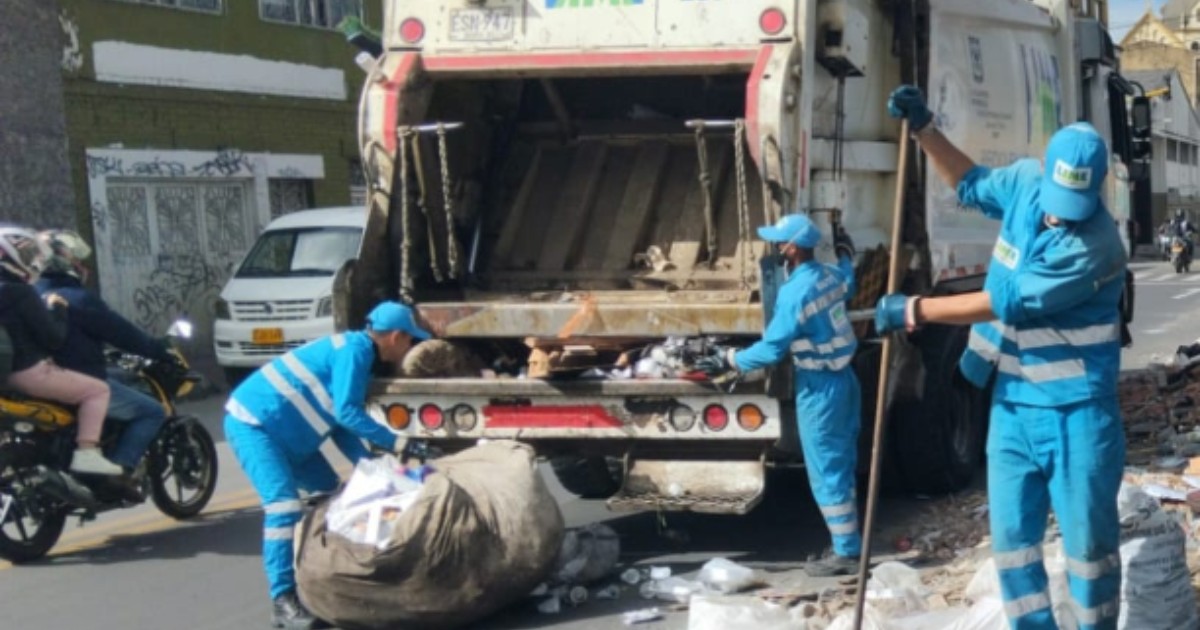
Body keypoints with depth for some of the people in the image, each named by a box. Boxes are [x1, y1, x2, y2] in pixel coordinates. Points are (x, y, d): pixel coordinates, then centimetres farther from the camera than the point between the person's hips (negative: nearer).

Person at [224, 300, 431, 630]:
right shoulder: (354, 349, -16)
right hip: (253, 423, -11)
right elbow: (346, 412, -22)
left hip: (284, 436, 11)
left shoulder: (358, 356, 14)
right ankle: (283, 602, -22)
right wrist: (393, 441, -18)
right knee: (284, 503, -21)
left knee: (331, 495, 16)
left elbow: (341, 427, 14)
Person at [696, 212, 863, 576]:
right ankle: (849, 545, 23)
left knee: (826, 474, -1)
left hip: (819, 388, -9)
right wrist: (846, 254, 47)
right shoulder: (831, 276, 4)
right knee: (841, 469, 16)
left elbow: (772, 348, -22)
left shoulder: (794, 292, -22)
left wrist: (729, 362, -12)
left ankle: (846, 554, 3)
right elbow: (848, 286, 30)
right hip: (843, 379, 9)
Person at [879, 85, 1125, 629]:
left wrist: (914, 310, -17)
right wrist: (923, 129, 9)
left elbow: (1008, 302, -23)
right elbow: (972, 184, 21)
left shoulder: (1096, 246, -24)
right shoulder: (1025, 182, -2)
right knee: (1011, 535, 11)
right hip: (1013, 405, 7)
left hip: (1073, 413, -6)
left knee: (1089, 540, 4)